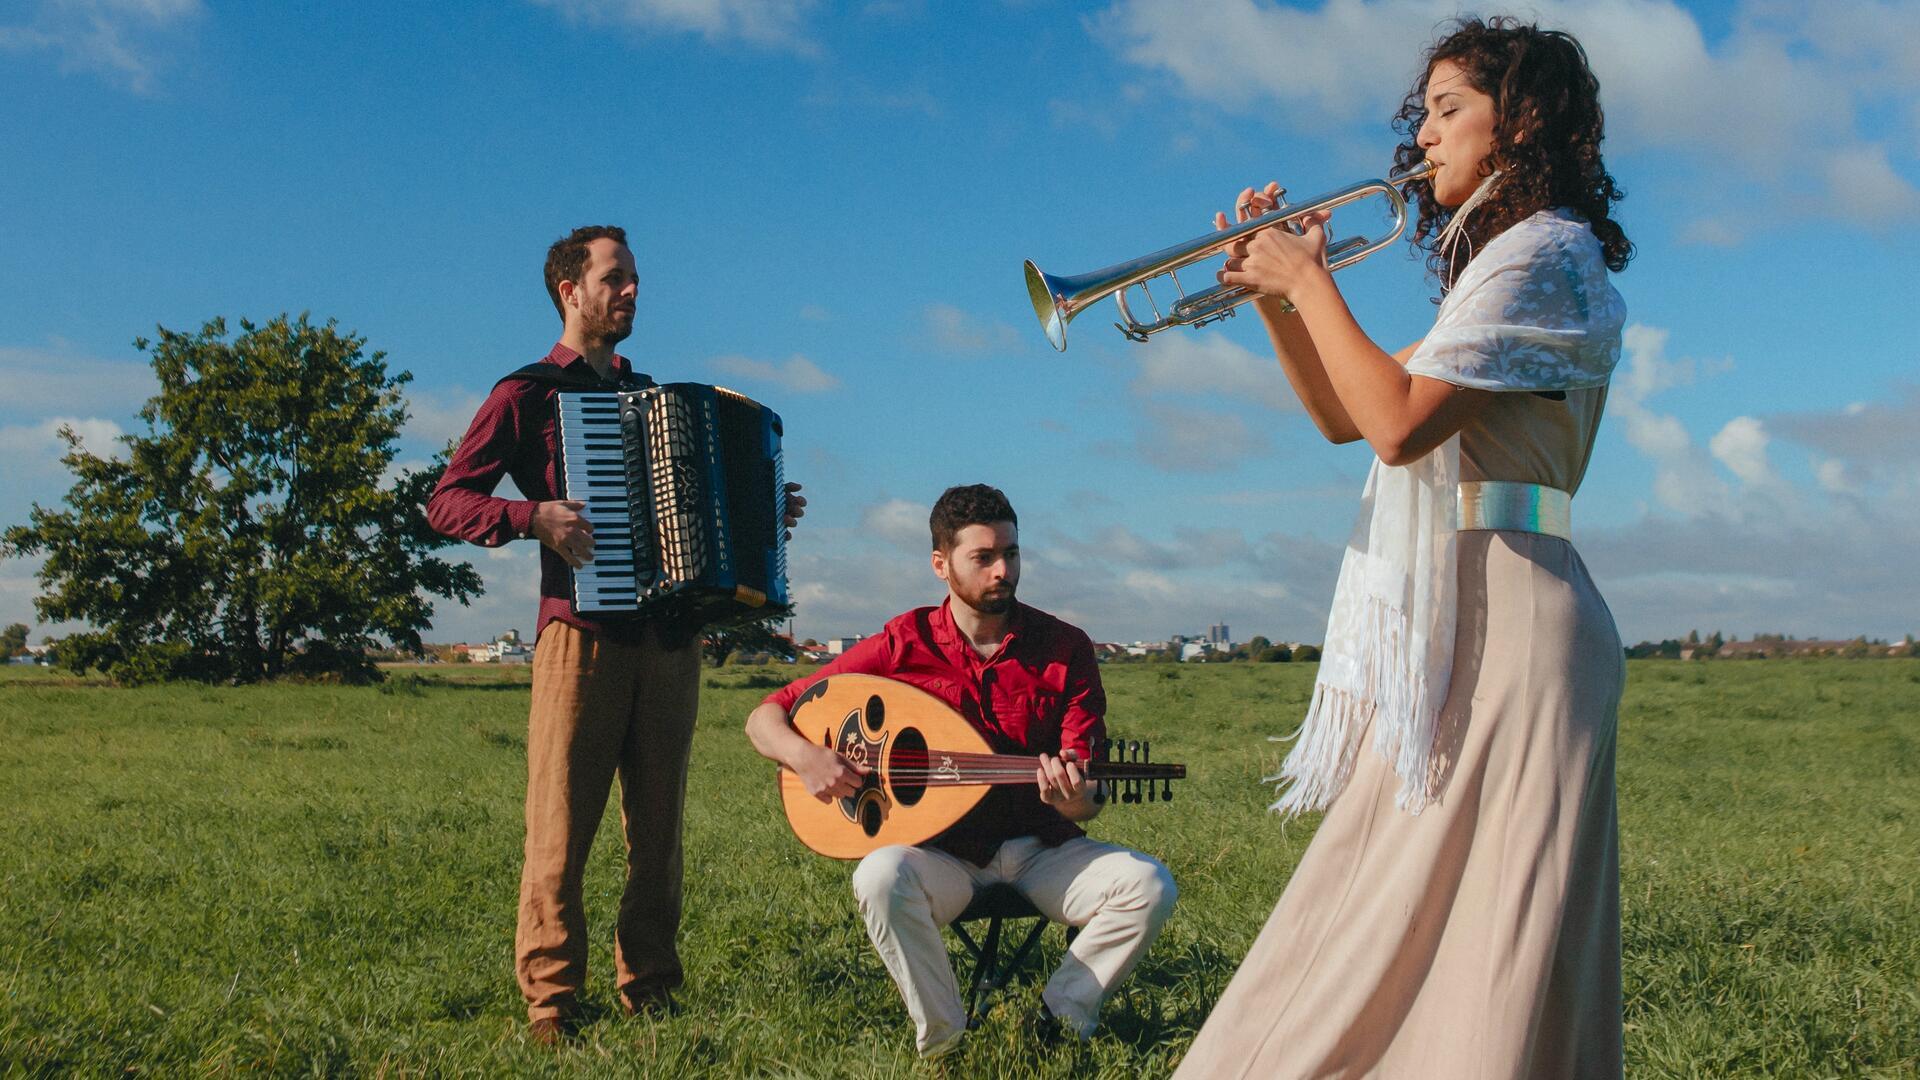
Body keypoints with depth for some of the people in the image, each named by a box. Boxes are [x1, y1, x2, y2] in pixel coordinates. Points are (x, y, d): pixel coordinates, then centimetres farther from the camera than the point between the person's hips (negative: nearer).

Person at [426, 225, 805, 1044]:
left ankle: (651, 995, 16)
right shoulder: (528, 394, 3)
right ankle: (550, 1005, 2)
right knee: (561, 831, -5)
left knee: (658, 831, 8)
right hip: (583, 634, -5)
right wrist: (531, 517, -18)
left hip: (669, 644, 6)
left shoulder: (648, 393, 22)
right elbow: (447, 501, -2)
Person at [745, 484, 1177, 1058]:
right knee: (881, 878, -34)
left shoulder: (1065, 647, 0)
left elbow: (1089, 790, -4)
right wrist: (805, 756, -22)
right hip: (942, 853, -1)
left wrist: (1076, 799, -28)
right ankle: (942, 1037, -11)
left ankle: (1061, 1014, -1)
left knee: (1150, 885, -23)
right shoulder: (901, 646, -3)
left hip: (1042, 849, 2)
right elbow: (765, 718, 1)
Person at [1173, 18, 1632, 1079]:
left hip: (1498, 625, -10)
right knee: (1409, 942, 10)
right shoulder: (1496, 263, 25)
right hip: (1456, 629, 10)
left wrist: (1311, 283, -8)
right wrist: (1275, 298, 11)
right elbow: (1343, 416, 23)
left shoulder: (1542, 254, -7)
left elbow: (1398, 423, -20)